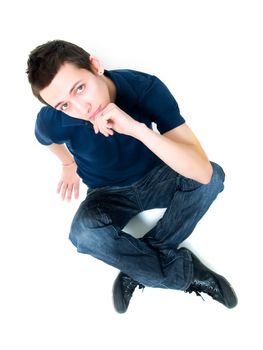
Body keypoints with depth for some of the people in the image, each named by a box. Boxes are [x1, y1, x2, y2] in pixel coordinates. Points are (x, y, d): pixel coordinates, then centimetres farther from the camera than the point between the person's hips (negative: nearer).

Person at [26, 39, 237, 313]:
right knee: (83, 233, -34)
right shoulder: (51, 121, -26)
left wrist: (136, 128, -47)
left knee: (212, 176, -29)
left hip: (153, 178, 0)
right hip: (107, 195, 0)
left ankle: (137, 269, -16)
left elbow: (203, 172, -37)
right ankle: (189, 272, -14)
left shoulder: (146, 87, -29)